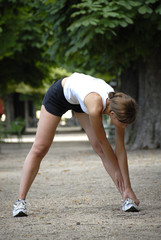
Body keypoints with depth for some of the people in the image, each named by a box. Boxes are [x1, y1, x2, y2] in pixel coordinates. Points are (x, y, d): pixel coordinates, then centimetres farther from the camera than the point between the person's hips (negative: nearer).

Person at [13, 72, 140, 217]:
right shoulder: (95, 107, -44)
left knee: (100, 149, -8)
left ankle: (126, 198, -6)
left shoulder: (118, 107, -27)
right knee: (39, 149, -1)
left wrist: (127, 187, -18)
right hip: (59, 94, -4)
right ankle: (21, 201, 4)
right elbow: (103, 141, -28)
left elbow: (120, 149, -19)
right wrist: (117, 171, -15)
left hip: (80, 98, 5)